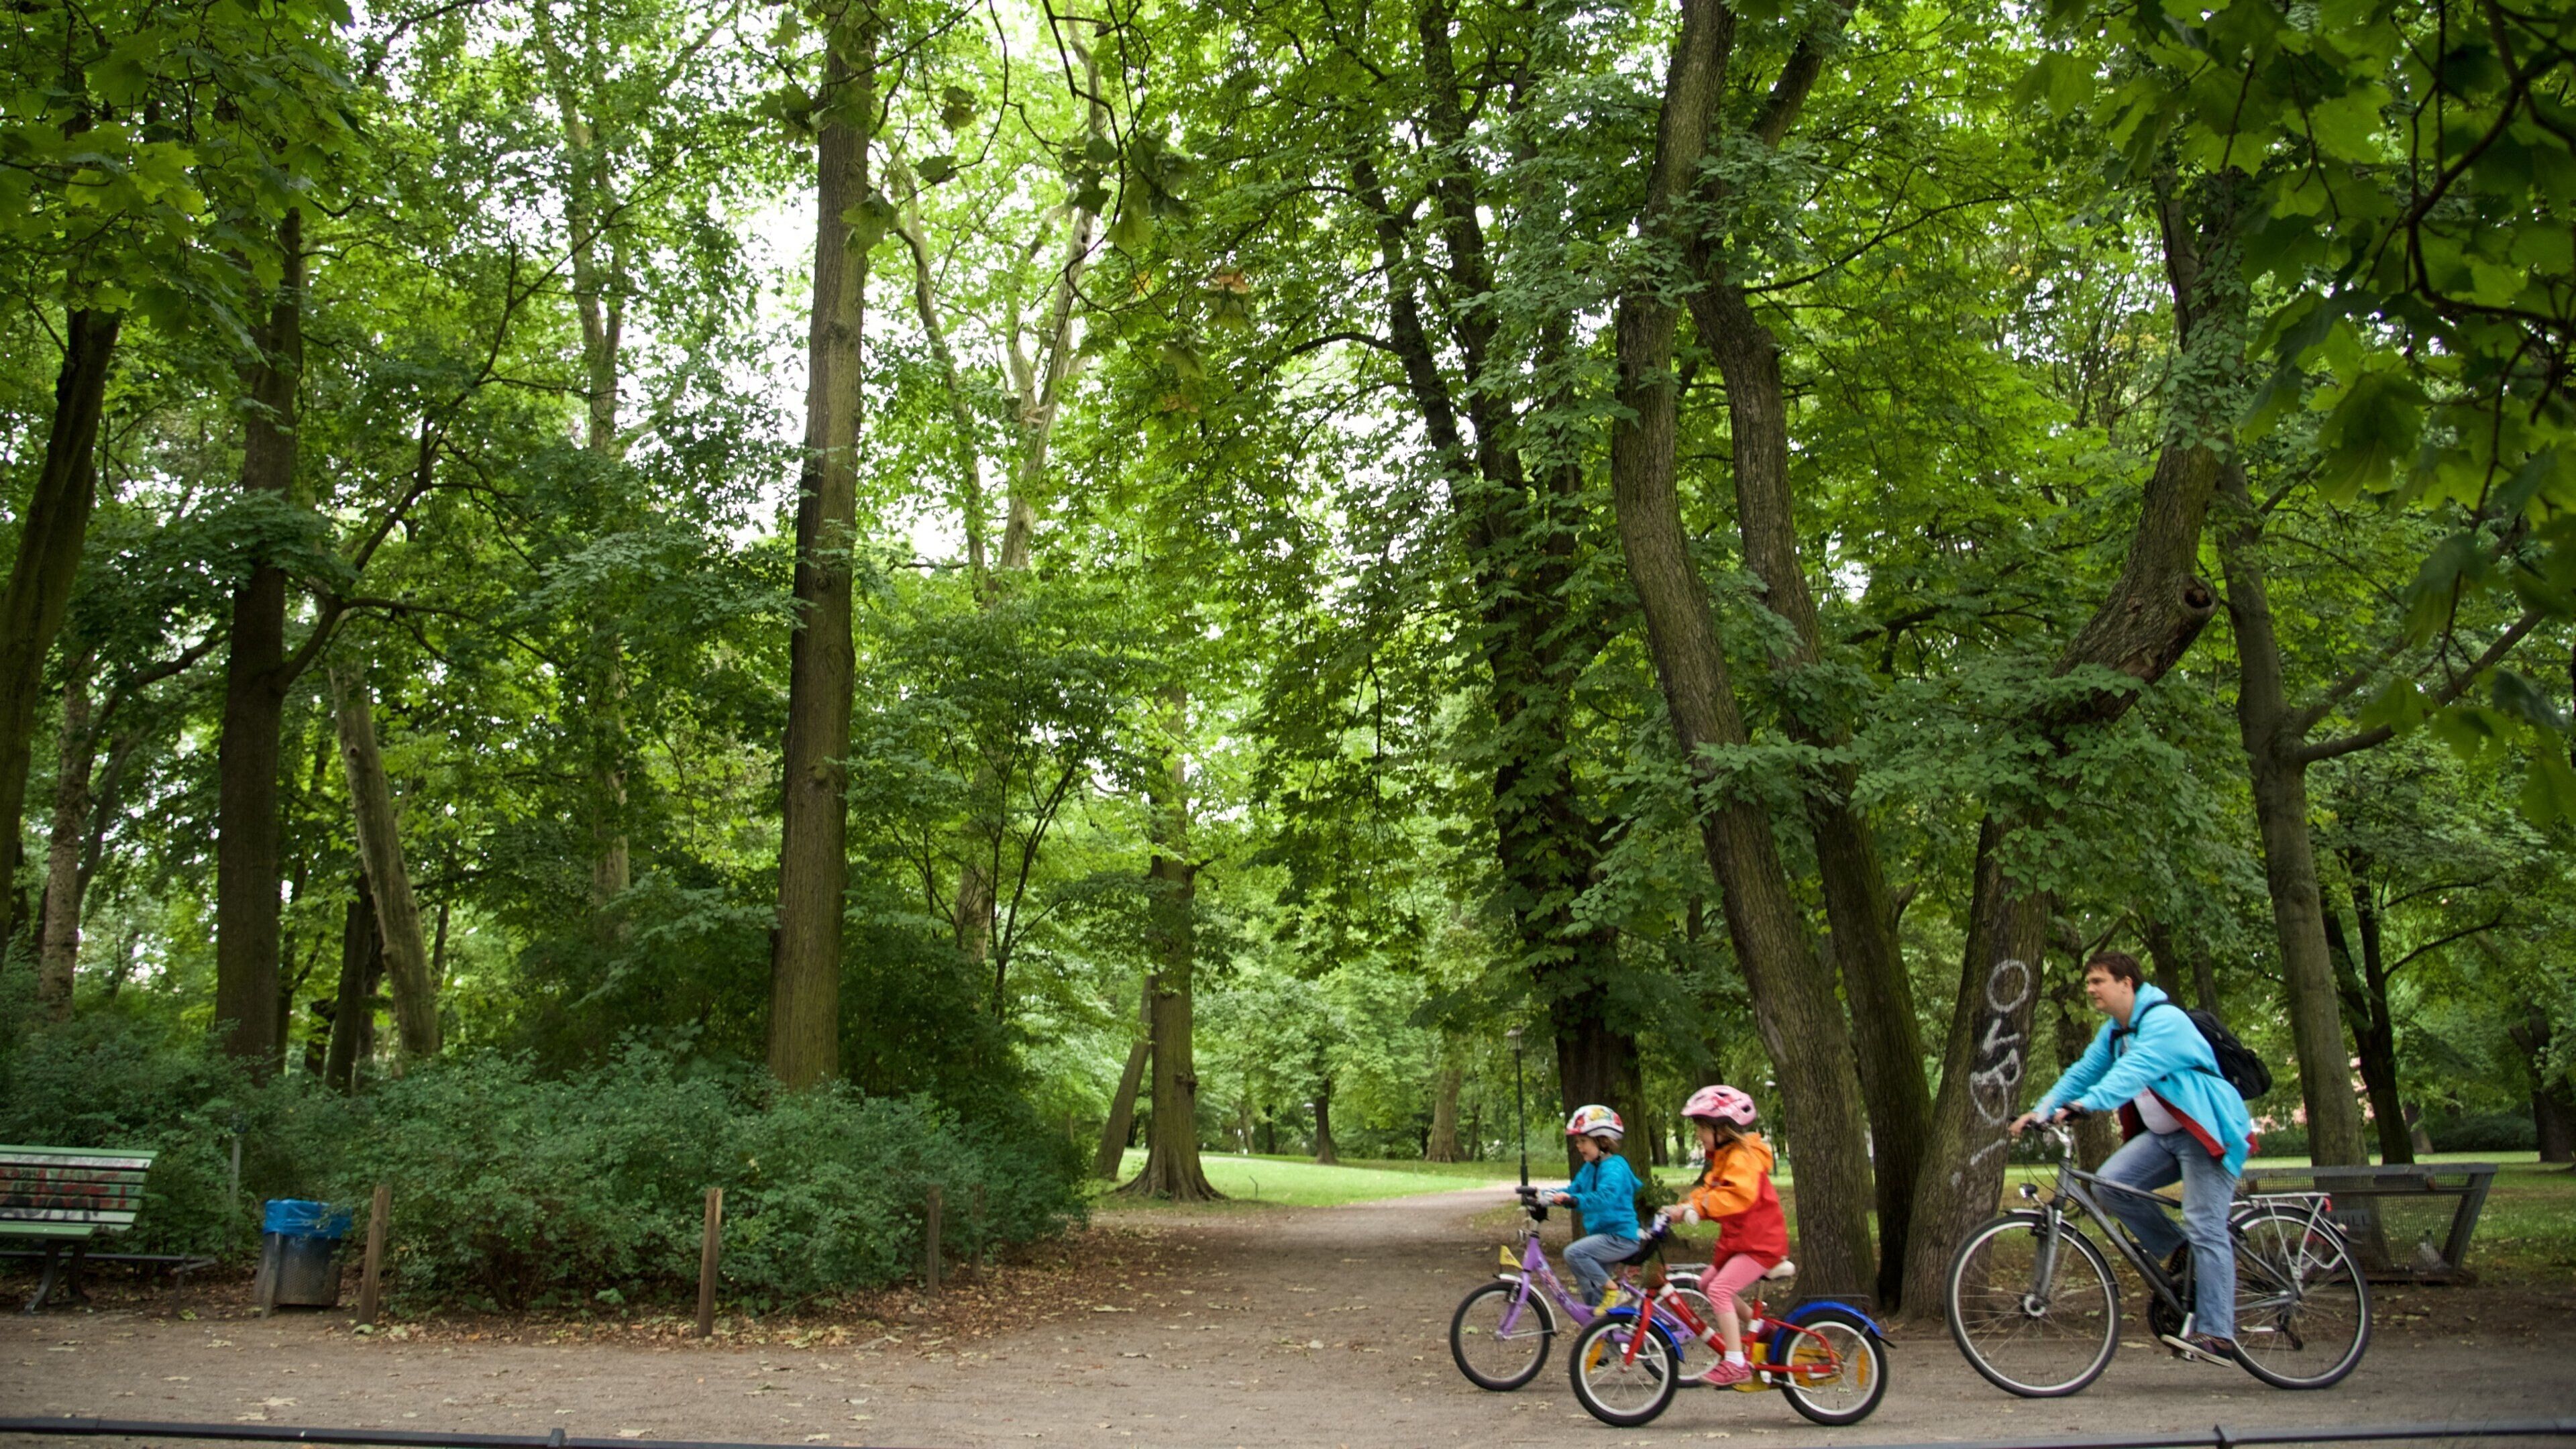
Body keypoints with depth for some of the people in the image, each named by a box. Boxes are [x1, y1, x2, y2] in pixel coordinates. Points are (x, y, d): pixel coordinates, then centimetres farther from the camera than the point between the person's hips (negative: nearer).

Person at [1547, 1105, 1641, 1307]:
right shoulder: (1589, 1169, 12)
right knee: (1589, 1285, 14)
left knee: (1574, 1253, -26)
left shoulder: (1614, 1167, -18)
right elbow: (1573, 1189, 10)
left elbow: (1606, 1197, -34)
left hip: (1620, 1236, -10)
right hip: (1605, 1236, 10)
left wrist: (1574, 1201, -47)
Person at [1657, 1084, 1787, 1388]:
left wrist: (1699, 1206, -40)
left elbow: (1740, 1194, -37)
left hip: (1760, 1241, -11)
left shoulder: (1742, 1157, -20)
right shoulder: (1723, 1157, 14)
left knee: (1720, 1289, -20)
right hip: (1737, 1238, 11)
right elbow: (1708, 1191, 13)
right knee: (1708, 1283, 16)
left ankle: (1735, 1363, -18)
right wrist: (1681, 1208, -4)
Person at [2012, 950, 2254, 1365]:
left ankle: (2217, 1335, -11)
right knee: (2112, 1183, -12)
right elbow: (2082, 1073, 5)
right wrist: (2040, 1112, -8)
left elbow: (2134, 1070, -36)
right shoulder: (2114, 1031, 10)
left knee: (2205, 1228, -13)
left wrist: (2085, 1104, -49)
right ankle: (2177, 1254, 6)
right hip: (2164, 1134, 9)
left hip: (2209, 1132, -8)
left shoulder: (2164, 1020, -20)